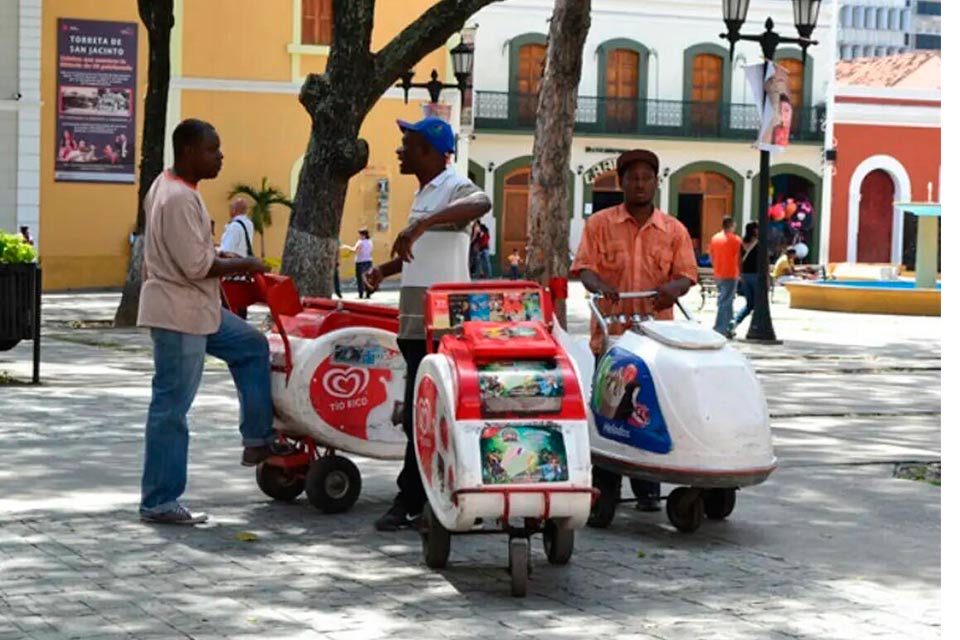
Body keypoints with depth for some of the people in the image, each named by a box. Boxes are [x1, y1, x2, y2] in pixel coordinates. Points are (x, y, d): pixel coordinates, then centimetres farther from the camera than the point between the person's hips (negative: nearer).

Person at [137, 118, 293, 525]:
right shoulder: (179, 199, -22)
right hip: (178, 313, -11)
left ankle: (257, 440, 24)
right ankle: (158, 503, 1)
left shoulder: (169, 187, 10)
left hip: (196, 309, 11)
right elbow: (195, 266, -25)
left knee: (251, 347, 21)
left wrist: (222, 260, 10)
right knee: (171, 408, -5)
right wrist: (242, 265, -11)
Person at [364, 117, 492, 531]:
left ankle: (410, 501, -5)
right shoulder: (424, 192, 20)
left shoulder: (454, 187, -10)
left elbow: (481, 203, -35)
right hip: (416, 321, 10)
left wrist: (421, 224, -43)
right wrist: (384, 270, 16)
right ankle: (422, 498, 16)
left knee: (422, 413, -9)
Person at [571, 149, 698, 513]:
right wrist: (601, 286, -23)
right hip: (610, 332, -1)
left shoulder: (674, 230, 11)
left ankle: (648, 489, 5)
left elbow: (686, 275, 5)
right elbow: (584, 267, 0)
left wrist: (673, 288, -19)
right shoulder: (599, 224, 8)